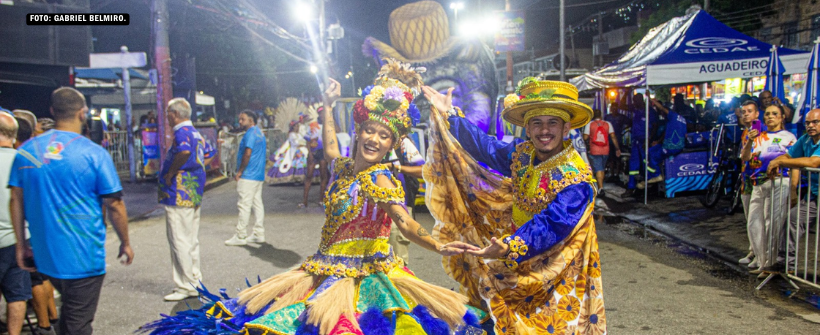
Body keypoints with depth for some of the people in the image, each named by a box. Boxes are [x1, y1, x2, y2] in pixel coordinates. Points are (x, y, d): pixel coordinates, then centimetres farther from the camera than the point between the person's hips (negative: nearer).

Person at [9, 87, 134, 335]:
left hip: (45, 256, 5)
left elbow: (17, 201, 5)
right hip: (84, 258, -5)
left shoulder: (26, 150, 1)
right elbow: (114, 206, -10)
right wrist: (125, 243, 2)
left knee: (68, 312, 28)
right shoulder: (94, 153, -13)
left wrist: (21, 244, 14)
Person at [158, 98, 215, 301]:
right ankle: (195, 281, 24)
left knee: (179, 241, -3)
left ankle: (185, 286, 2)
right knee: (192, 241, 16)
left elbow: (184, 151, -36)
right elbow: (208, 154, 28)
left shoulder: (181, 133, -15)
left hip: (179, 195, -10)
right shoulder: (196, 133, 15)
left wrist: (171, 172, -22)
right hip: (194, 195, 10)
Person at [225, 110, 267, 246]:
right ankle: (259, 234, 14)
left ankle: (240, 236, -2)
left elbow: (247, 154, -21)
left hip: (248, 176, -10)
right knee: (258, 203, 10)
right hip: (259, 175, 10)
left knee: (244, 205, -6)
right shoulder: (260, 133, 17)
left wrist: (239, 171, -14)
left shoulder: (250, 133, -13)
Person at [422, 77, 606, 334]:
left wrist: (510, 248, -45)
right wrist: (448, 115, 13)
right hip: (518, 265, 6)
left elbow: (553, 226, -32)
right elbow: (484, 146, 10)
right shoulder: (521, 154, -3)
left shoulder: (576, 178, -24)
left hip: (554, 272, -6)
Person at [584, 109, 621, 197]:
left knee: (598, 170, -6)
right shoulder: (608, 124, 5)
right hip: (605, 151, 3)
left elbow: (585, 137, -7)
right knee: (602, 169, 18)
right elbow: (613, 136, 0)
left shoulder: (589, 124, -2)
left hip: (594, 151, -3)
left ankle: (601, 188, -19)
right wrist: (617, 148, 4)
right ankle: (600, 186, 30)